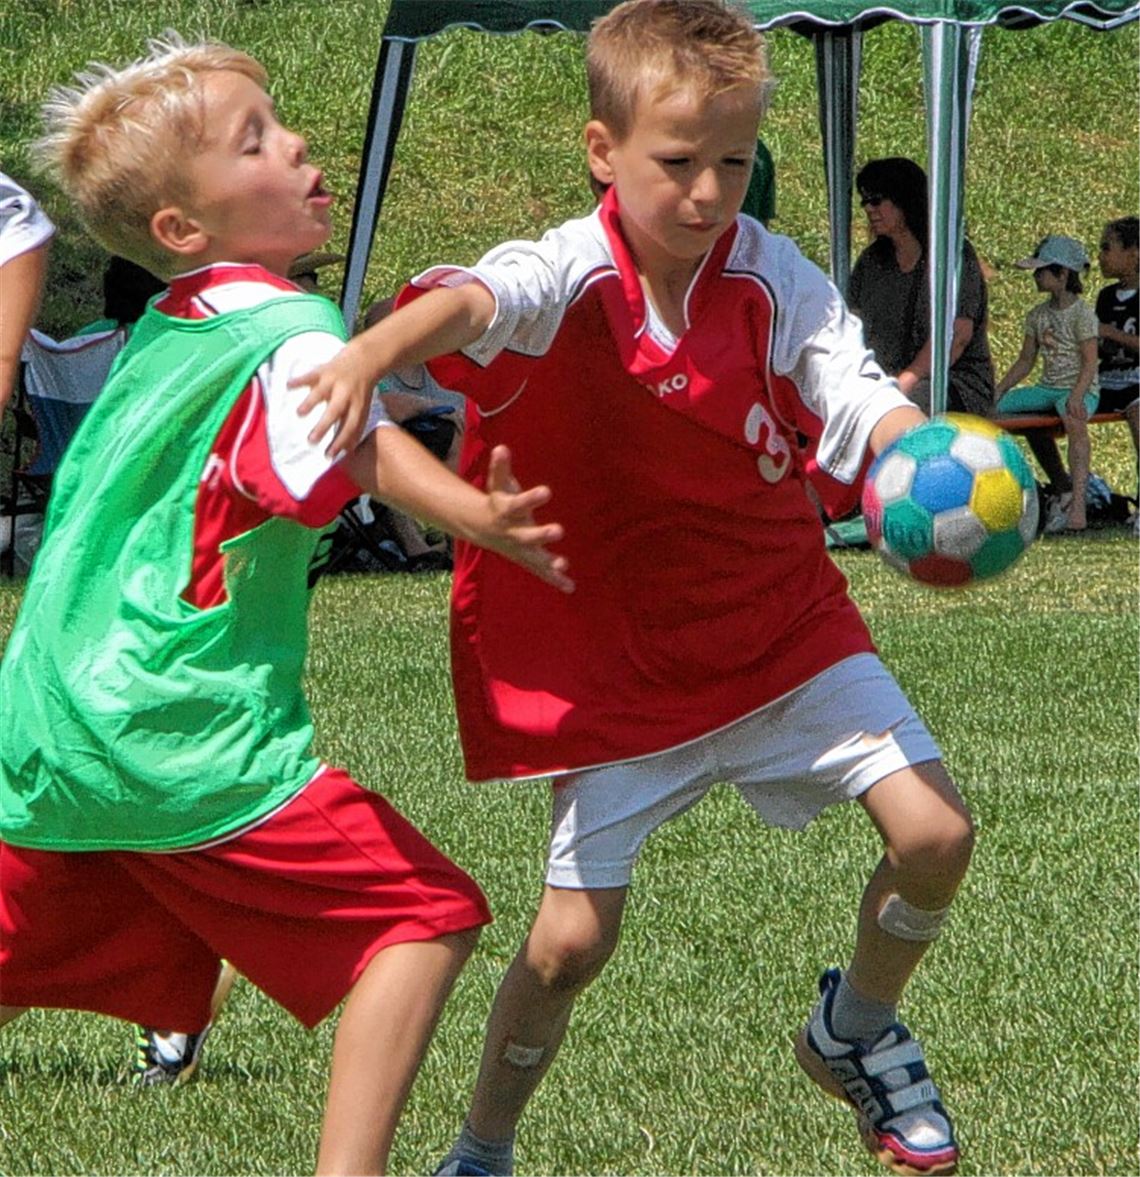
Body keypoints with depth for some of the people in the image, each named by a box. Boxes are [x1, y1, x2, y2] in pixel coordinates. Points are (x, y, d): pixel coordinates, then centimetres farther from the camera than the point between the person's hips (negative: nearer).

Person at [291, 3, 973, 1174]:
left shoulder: (773, 277, -10)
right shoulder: (569, 277, -20)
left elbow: (859, 398, -15)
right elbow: (471, 301, -41)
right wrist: (375, 349, -64)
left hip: (782, 624, 3)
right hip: (616, 658, -3)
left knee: (934, 831, -9)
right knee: (572, 936, -2)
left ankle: (856, 1031, 21)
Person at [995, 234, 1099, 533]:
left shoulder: (1082, 314, -9)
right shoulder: (1037, 315, 12)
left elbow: (1089, 363, -15)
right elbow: (1025, 361, 14)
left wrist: (1076, 397, -31)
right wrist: (997, 391, 2)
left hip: (1081, 389, -8)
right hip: (1047, 388, 8)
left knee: (1073, 419, -42)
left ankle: (1077, 508, -51)